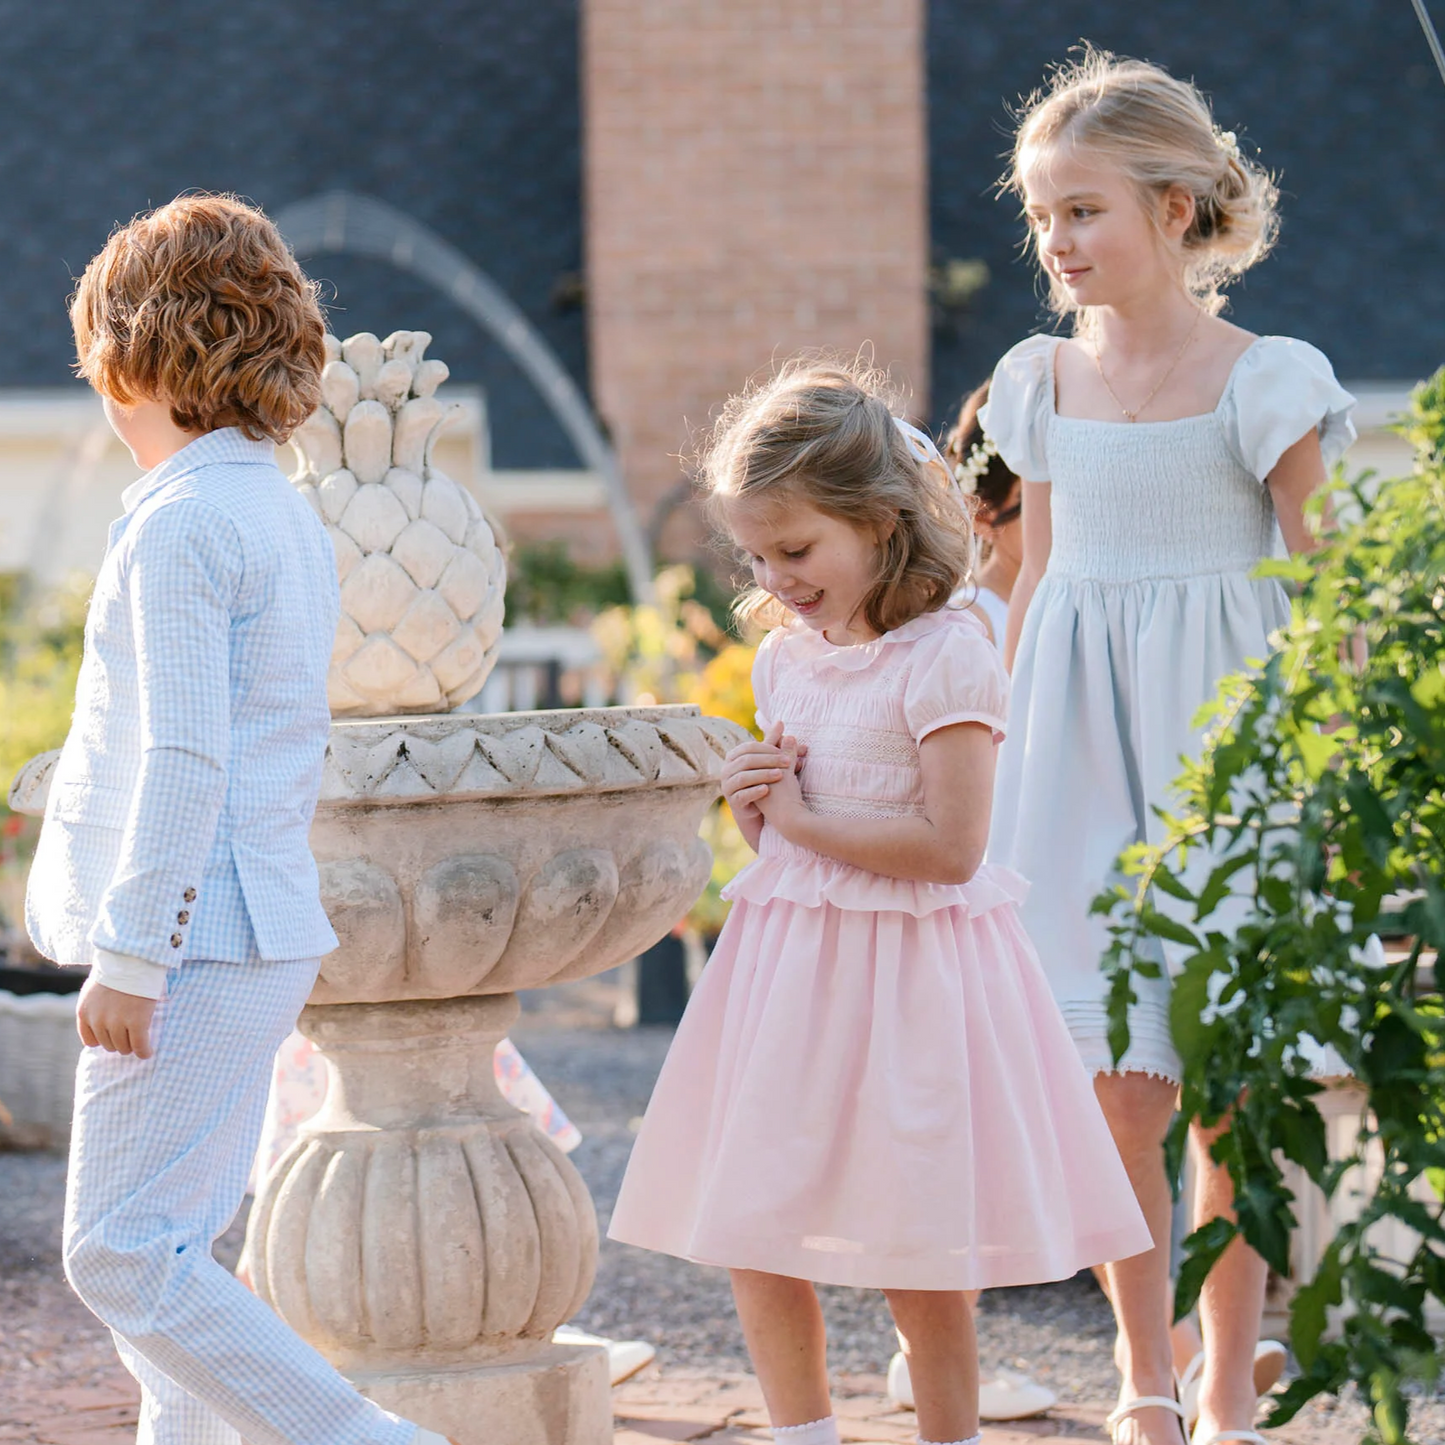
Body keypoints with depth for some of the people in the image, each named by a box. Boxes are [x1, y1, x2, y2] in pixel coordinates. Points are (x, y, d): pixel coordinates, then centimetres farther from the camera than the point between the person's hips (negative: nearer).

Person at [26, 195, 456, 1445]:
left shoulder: (179, 524, -15)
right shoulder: (286, 517, 15)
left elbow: (182, 762, -20)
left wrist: (128, 955, -18)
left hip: (194, 946, -10)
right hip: (265, 938, 10)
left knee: (121, 1254, -8)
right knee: (171, 1250, 13)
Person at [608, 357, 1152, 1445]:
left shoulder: (945, 656, -13)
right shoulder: (785, 660, 10)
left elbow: (951, 846, -21)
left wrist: (803, 819, -15)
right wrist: (752, 805, -2)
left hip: (908, 972, -7)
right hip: (787, 966, 7)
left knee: (922, 1273, 0)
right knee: (755, 1247, 7)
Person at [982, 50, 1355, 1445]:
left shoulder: (1262, 381, -3)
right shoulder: (1043, 383, 9)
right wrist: (1003, 772, 15)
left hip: (1222, 736, -3)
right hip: (1082, 750, 3)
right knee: (1115, 1086, 0)